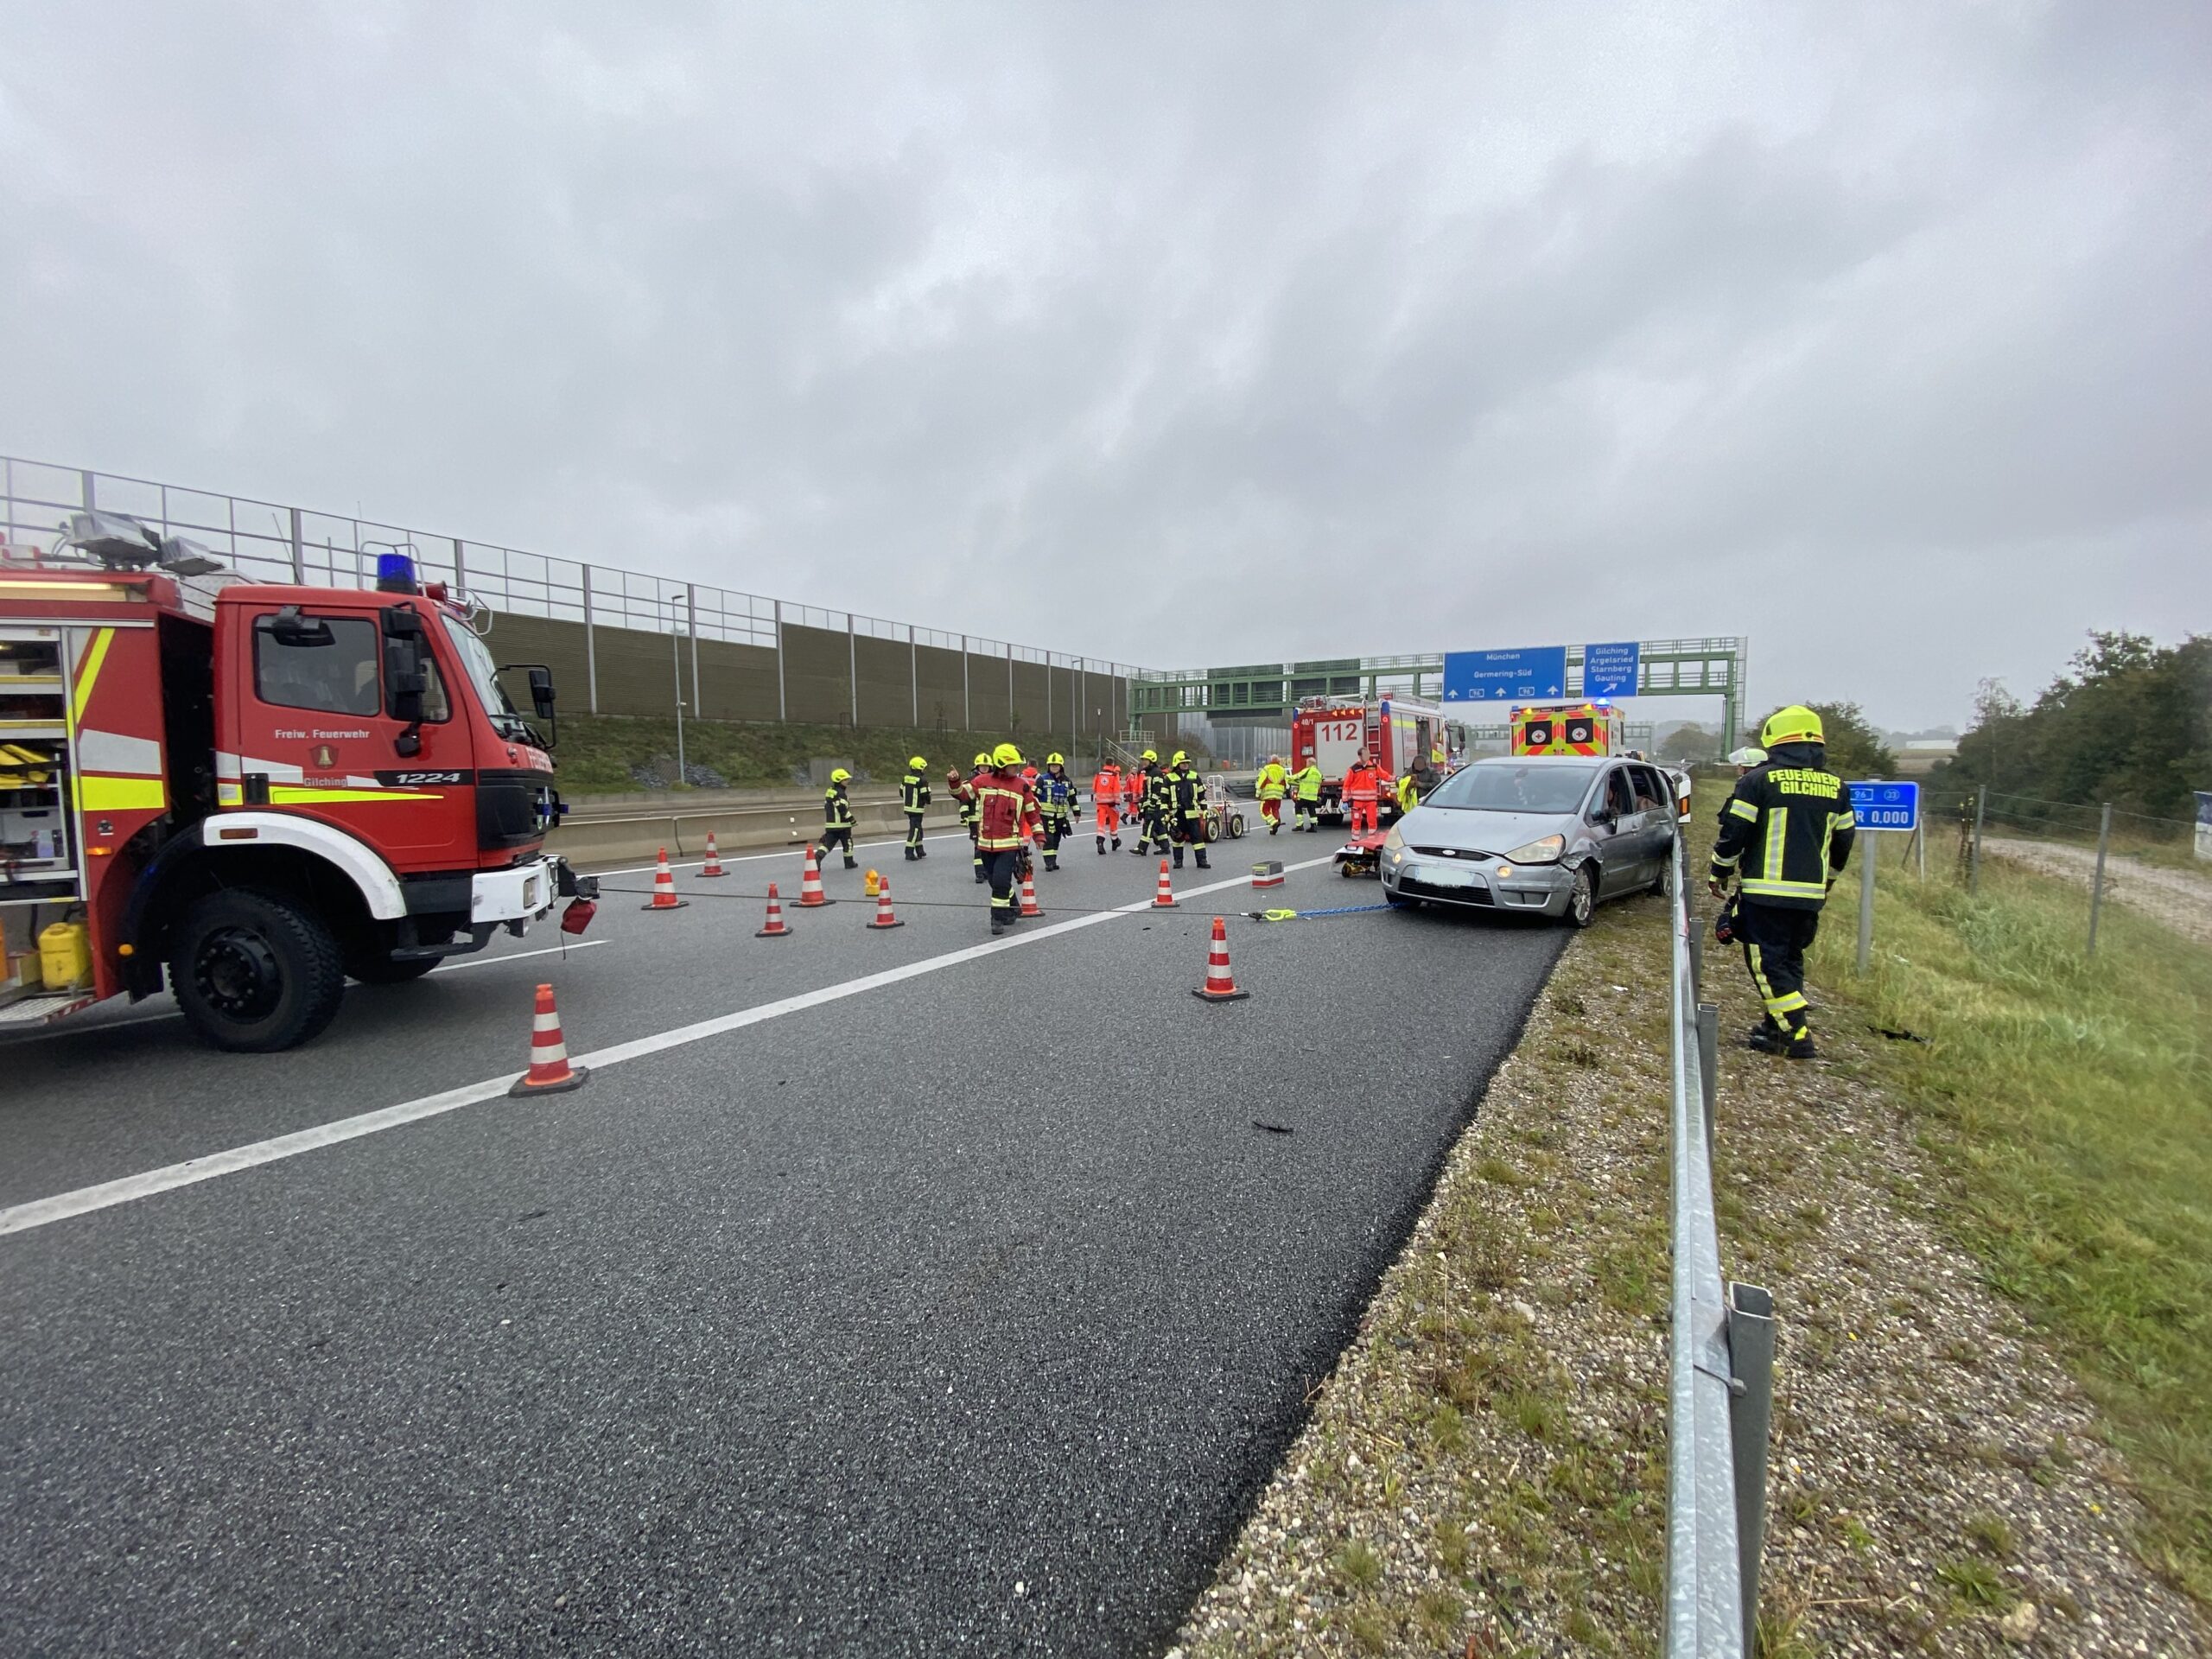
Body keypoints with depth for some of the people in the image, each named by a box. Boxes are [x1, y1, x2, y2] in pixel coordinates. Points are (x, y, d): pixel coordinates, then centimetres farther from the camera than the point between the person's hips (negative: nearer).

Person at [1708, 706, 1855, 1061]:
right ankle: (1777, 1027, 21)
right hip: (1810, 895, 6)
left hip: (1764, 893, -6)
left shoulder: (1759, 780, -8)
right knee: (1791, 959, 17)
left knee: (1768, 963, -1)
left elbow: (1734, 833, -8)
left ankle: (1797, 1035, -7)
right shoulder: (1835, 787, 9)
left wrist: (1718, 874, 5)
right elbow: (1843, 841, 17)